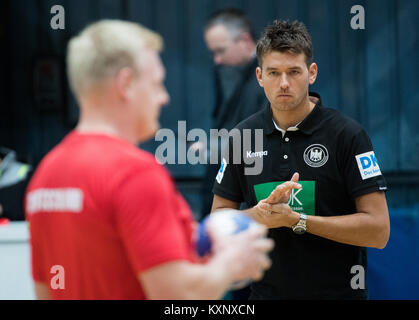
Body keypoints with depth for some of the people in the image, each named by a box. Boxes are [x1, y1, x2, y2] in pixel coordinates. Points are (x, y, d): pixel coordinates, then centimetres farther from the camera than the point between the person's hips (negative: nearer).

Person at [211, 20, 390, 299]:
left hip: (339, 291, -3)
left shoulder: (347, 134, -11)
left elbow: (378, 230, -15)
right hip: (265, 291, 3)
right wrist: (256, 215, -15)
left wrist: (297, 220, -20)